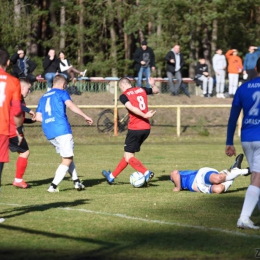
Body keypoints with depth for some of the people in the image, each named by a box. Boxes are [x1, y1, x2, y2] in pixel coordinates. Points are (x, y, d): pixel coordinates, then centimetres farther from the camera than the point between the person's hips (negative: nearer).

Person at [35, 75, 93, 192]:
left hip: (49, 133, 7)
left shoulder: (43, 97, 22)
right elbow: (70, 105, -13)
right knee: (67, 159, -1)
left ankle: (76, 181, 13)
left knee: (67, 157, 19)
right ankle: (53, 186, -10)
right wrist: (85, 116, -11)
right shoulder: (62, 92, 5)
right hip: (62, 129, -7)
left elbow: (38, 117, 19)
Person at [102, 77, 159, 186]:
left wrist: (144, 115, -27)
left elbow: (131, 108, -23)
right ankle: (112, 176, 31)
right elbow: (156, 91, 26)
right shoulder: (141, 90, 11)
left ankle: (147, 173, -21)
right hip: (146, 128, 7)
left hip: (134, 129, -7)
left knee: (129, 157, 0)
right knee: (128, 154, 18)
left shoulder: (124, 96, -6)